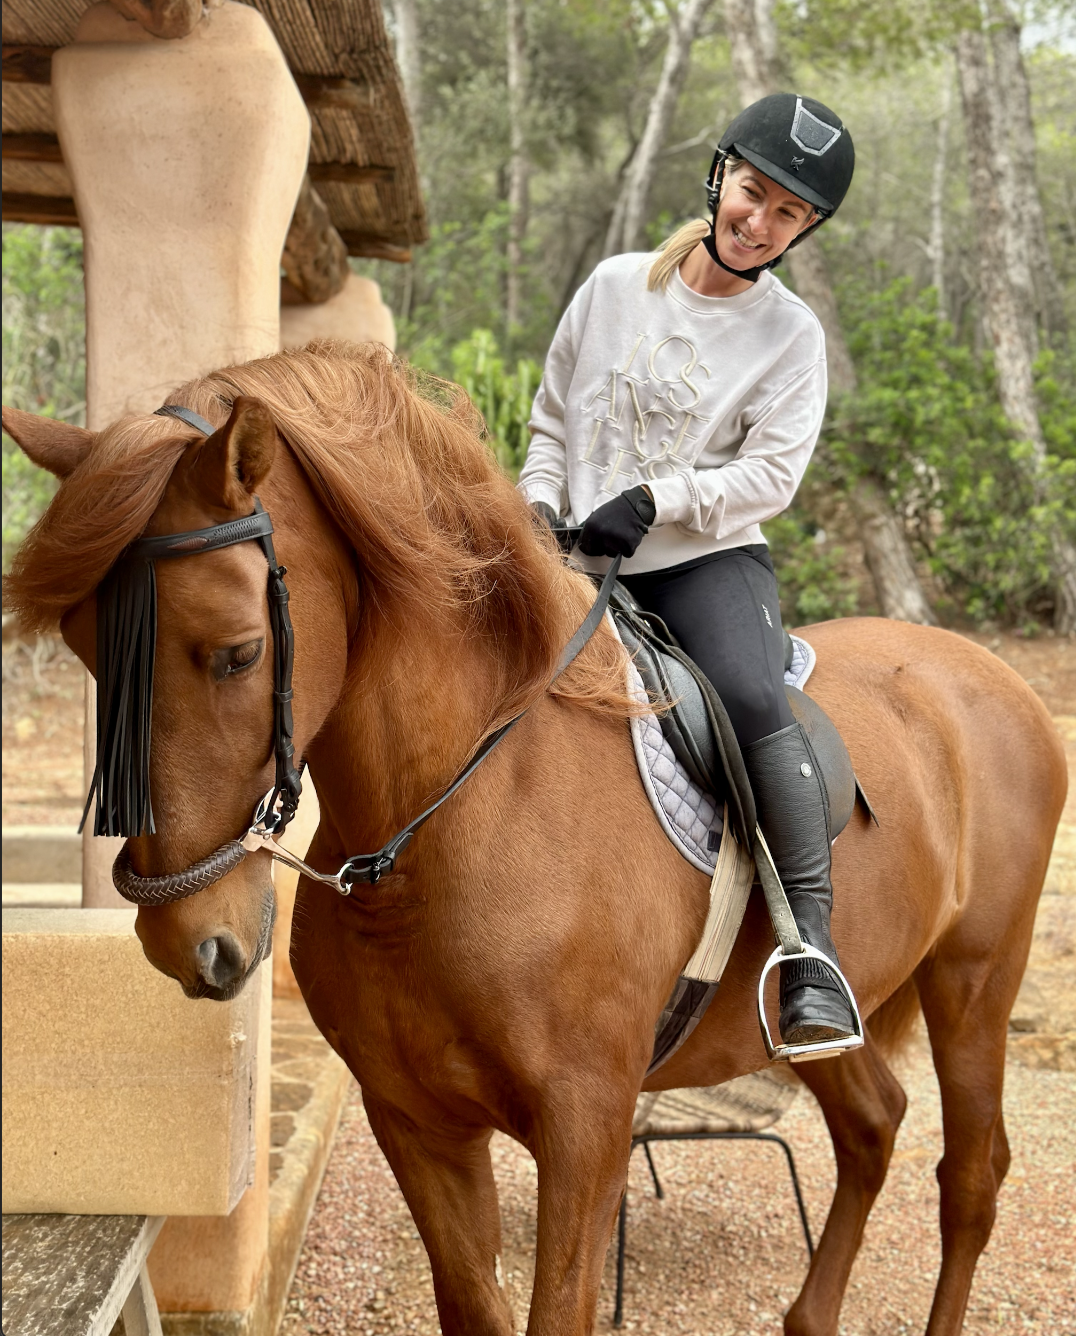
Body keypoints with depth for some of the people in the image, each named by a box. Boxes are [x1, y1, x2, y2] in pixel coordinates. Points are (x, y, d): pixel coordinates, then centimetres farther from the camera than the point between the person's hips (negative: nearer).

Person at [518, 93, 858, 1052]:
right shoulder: (614, 286, 9)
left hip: (711, 559, -3)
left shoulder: (791, 335, 1)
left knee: (754, 701, -31)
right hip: (589, 569, 4)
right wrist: (539, 509, 1)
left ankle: (812, 946, -29)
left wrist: (654, 499, -18)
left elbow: (771, 474, -7)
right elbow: (552, 420, 17)